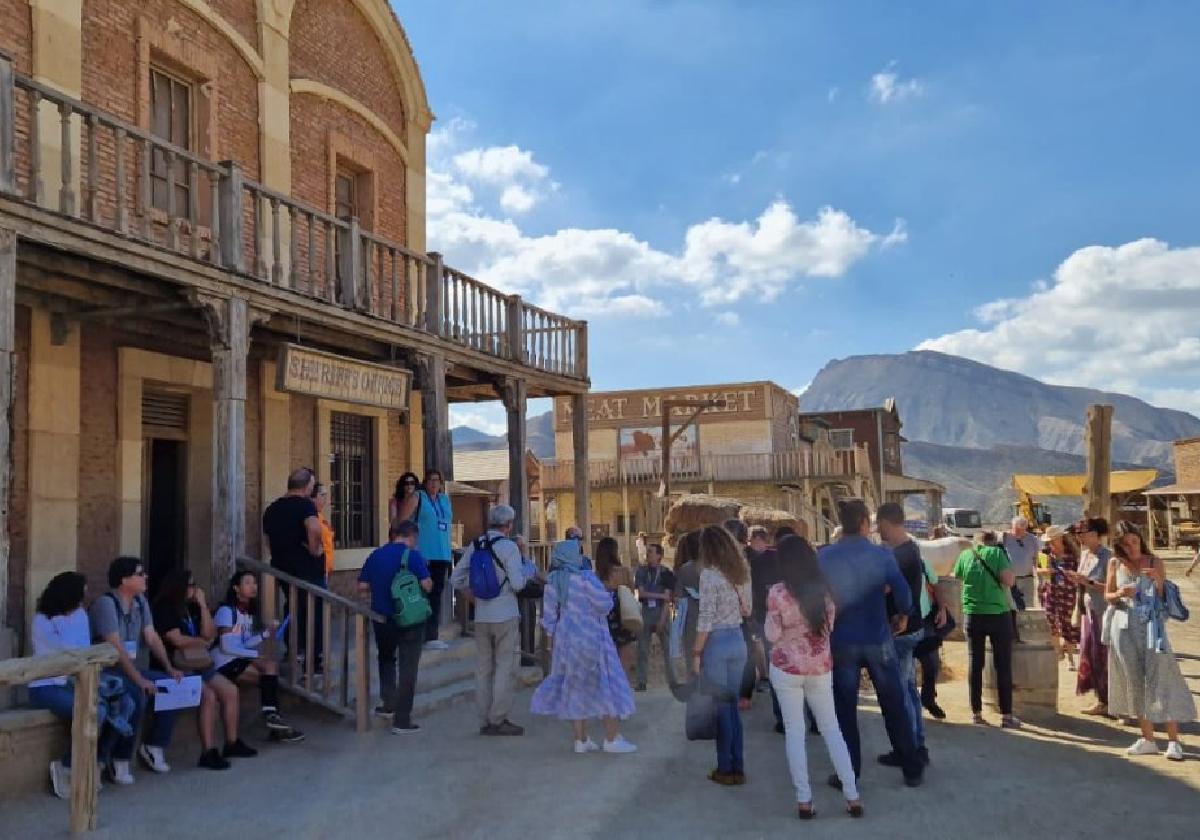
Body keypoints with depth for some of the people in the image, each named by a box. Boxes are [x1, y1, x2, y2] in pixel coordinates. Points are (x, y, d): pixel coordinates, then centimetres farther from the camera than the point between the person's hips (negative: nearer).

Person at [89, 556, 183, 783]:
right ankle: (120, 761, -18)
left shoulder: (140, 602, 7)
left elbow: (152, 637, 4)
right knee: (137, 695, -32)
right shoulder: (105, 603, -18)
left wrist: (169, 668, -10)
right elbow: (116, 647, -25)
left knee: (172, 686, -7)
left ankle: (152, 747, 6)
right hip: (106, 671, -8)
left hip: (133, 668, 8)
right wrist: (139, 680, -29)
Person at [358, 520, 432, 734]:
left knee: (386, 658, 28)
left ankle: (388, 704, 25)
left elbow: (362, 588, 4)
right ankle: (402, 720, 5)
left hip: (382, 618, 4)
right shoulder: (412, 555, -12)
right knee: (407, 667, 4)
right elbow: (427, 585, -16)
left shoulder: (375, 555, 3)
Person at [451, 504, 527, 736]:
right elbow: (518, 584, -15)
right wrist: (526, 573, 5)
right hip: (505, 615, -6)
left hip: (481, 616, 6)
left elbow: (456, 580, 7)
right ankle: (498, 719, 2)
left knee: (483, 669, 10)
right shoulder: (508, 546, -11)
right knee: (505, 667, 2)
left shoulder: (475, 546, 7)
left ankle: (485, 721, 15)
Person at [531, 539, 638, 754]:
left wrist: (552, 640, 15)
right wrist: (607, 596, 5)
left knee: (575, 688, 12)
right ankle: (612, 739, 5)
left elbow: (549, 617, 7)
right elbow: (604, 604, -16)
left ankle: (581, 740, 13)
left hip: (566, 639, 6)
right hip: (591, 638, -6)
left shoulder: (552, 583, 4)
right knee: (606, 686, 3)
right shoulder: (585, 577, -14)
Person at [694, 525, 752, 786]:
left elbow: (706, 619, -15)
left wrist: (696, 652, -10)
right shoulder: (741, 572, 7)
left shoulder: (710, 574, -14)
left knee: (722, 706, 3)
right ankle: (738, 767, 17)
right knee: (732, 704, 14)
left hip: (717, 643, -6)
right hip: (738, 640, 6)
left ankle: (726, 769, 11)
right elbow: (746, 610, 12)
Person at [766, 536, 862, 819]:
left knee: (794, 732, 6)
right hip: (821, 667, 3)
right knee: (832, 729, 14)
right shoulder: (824, 588, -3)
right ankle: (853, 796, 14)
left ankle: (804, 800, 8)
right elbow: (829, 626, 9)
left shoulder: (778, 592, -15)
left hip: (787, 667, -3)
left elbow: (772, 635, -10)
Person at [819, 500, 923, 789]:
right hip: (878, 639, 0)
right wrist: (903, 614, 1)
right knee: (894, 706, 12)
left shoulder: (823, 557, -6)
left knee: (845, 709, 9)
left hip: (842, 641, 0)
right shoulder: (881, 554, -9)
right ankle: (912, 770, 21)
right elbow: (902, 591, -18)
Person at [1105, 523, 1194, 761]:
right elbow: (1108, 596, 12)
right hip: (1124, 627, 2)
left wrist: (1158, 579, -15)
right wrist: (1119, 594, -9)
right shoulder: (1115, 564, 7)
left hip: (1151, 626, -2)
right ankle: (1147, 739, 16)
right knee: (1135, 682, 7)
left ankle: (1173, 741, -4)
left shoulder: (1155, 562, 3)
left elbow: (1164, 597, 4)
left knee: (1160, 679, -7)